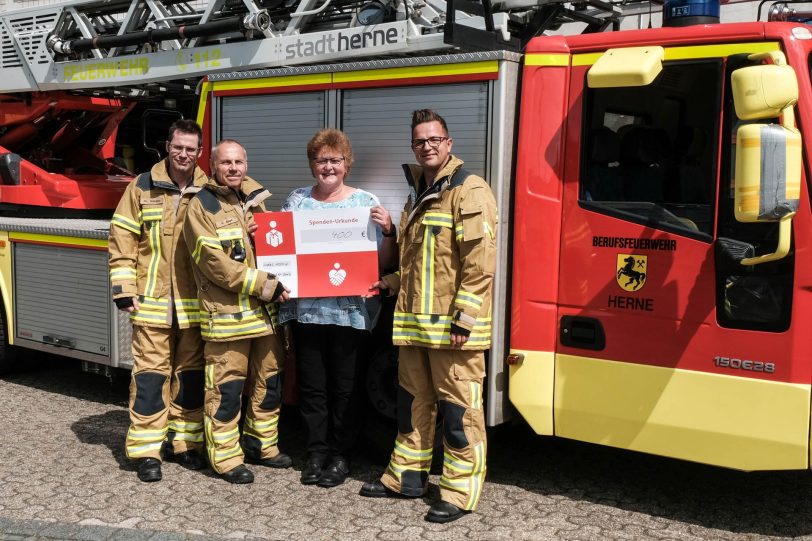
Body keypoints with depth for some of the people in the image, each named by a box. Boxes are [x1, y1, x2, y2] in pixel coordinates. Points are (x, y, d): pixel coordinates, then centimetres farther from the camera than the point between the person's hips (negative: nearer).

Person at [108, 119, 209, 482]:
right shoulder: (143, 188, 2)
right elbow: (122, 240, 1)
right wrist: (124, 290, -5)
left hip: (195, 302, 2)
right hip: (152, 301, -2)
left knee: (191, 373, 9)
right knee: (150, 373, -1)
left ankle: (184, 443, 22)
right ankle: (147, 451, 7)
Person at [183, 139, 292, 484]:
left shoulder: (255, 199, 15)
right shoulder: (202, 206, -6)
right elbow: (215, 263, -15)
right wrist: (264, 285, -17)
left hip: (265, 311, 7)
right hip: (226, 314, -7)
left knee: (269, 381, 15)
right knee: (226, 388, -2)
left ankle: (261, 445, 30)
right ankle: (226, 458, 9)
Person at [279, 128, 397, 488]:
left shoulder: (365, 203, 1)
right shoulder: (296, 200, 10)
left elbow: (384, 262, -1)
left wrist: (388, 230, -18)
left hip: (349, 310, -3)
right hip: (305, 307, 3)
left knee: (344, 386, 6)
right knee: (311, 384, 10)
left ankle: (340, 455, 20)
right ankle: (316, 451, 24)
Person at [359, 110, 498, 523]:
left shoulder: (469, 192, -9)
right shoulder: (418, 195, 19)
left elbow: (480, 263, -16)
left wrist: (464, 318, -20)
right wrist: (392, 283, 16)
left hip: (451, 325, -8)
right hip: (414, 320, 8)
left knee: (458, 409, -1)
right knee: (413, 402, 16)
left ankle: (460, 493, 8)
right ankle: (406, 476, 28)